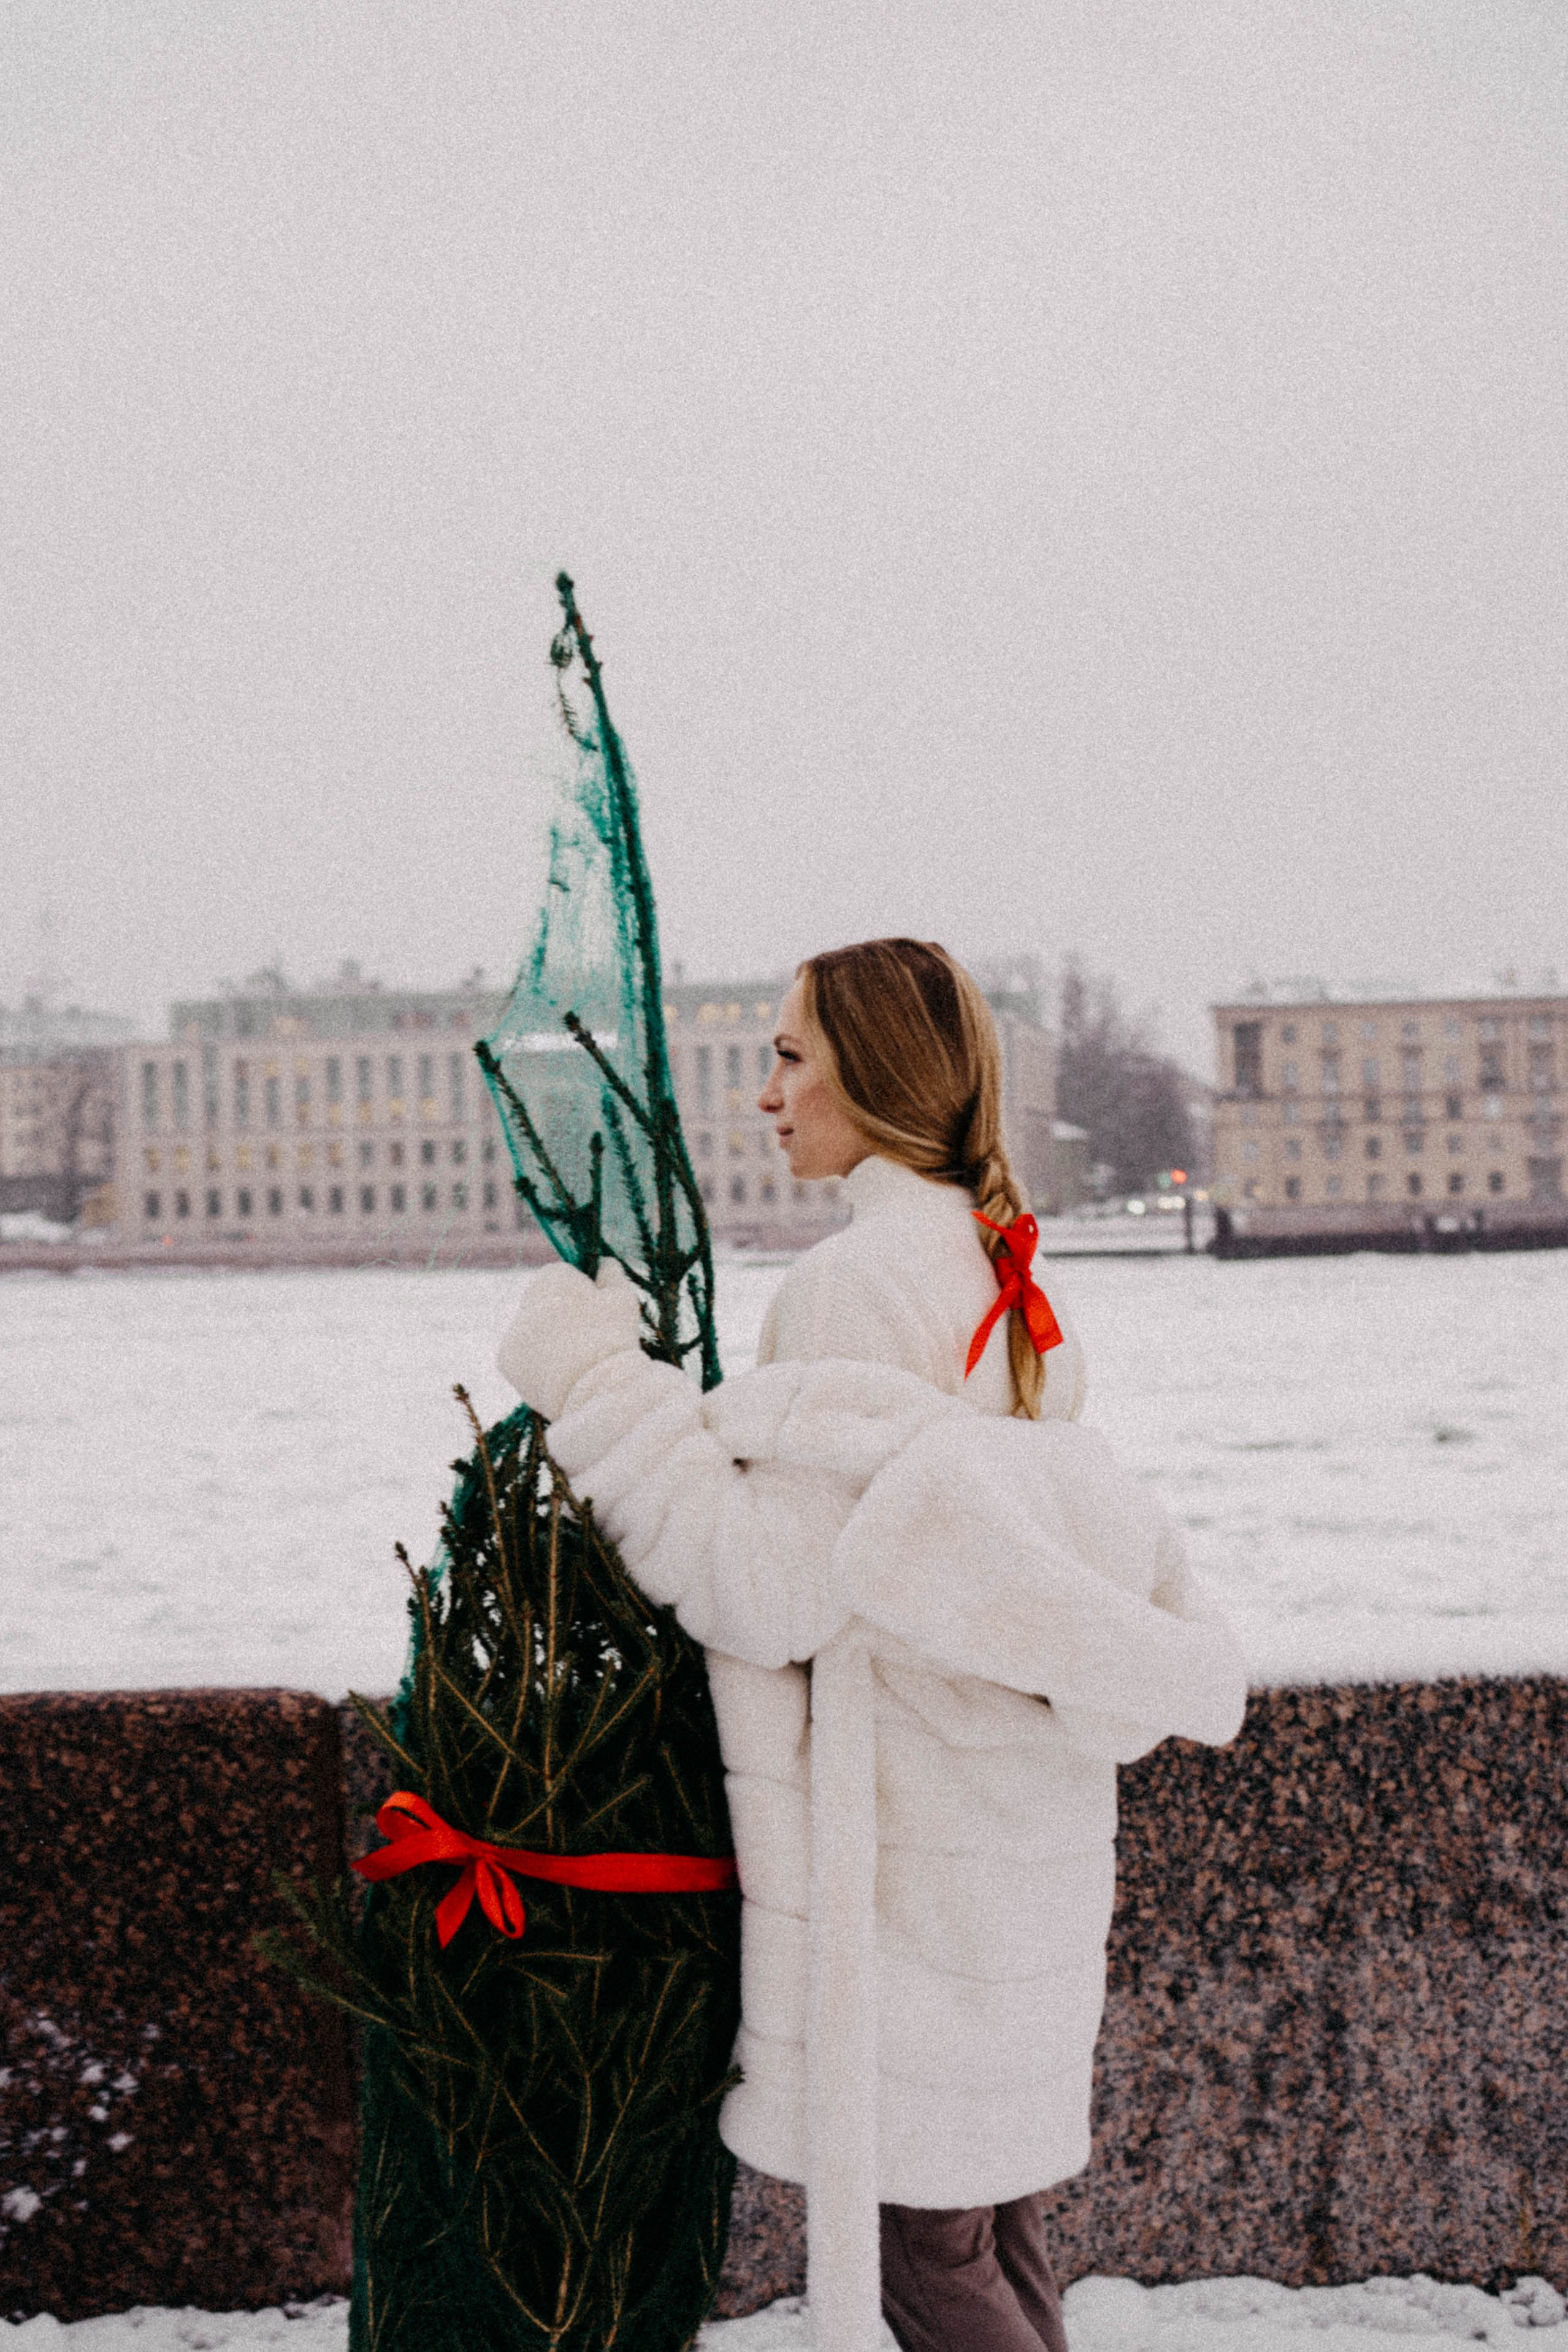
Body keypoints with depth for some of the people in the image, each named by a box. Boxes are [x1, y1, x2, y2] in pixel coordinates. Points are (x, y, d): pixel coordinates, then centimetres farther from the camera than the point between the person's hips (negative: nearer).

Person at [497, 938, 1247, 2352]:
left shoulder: (855, 1284, -15)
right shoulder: (1007, 1279, 11)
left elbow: (772, 1581, -19)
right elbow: (1113, 1536, 14)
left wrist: (596, 1388, -18)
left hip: (909, 1857, -9)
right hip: (1031, 1855, 9)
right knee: (999, 2226, 17)